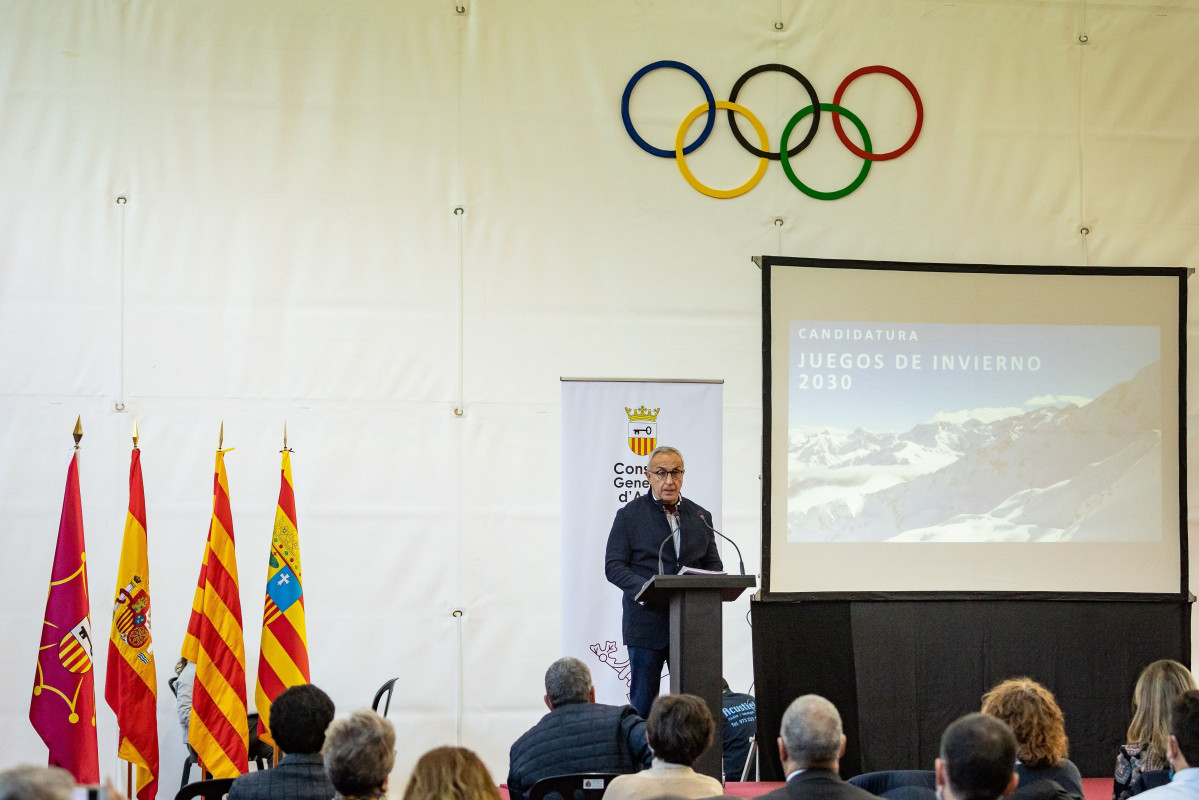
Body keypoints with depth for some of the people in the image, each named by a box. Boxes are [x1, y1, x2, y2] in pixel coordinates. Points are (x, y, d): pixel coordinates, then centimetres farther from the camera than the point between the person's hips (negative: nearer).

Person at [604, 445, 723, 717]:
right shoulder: (629, 515, 2)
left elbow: (713, 564, 14)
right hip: (647, 624, -3)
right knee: (643, 704, 0)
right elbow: (613, 566, -4)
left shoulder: (701, 516, 13)